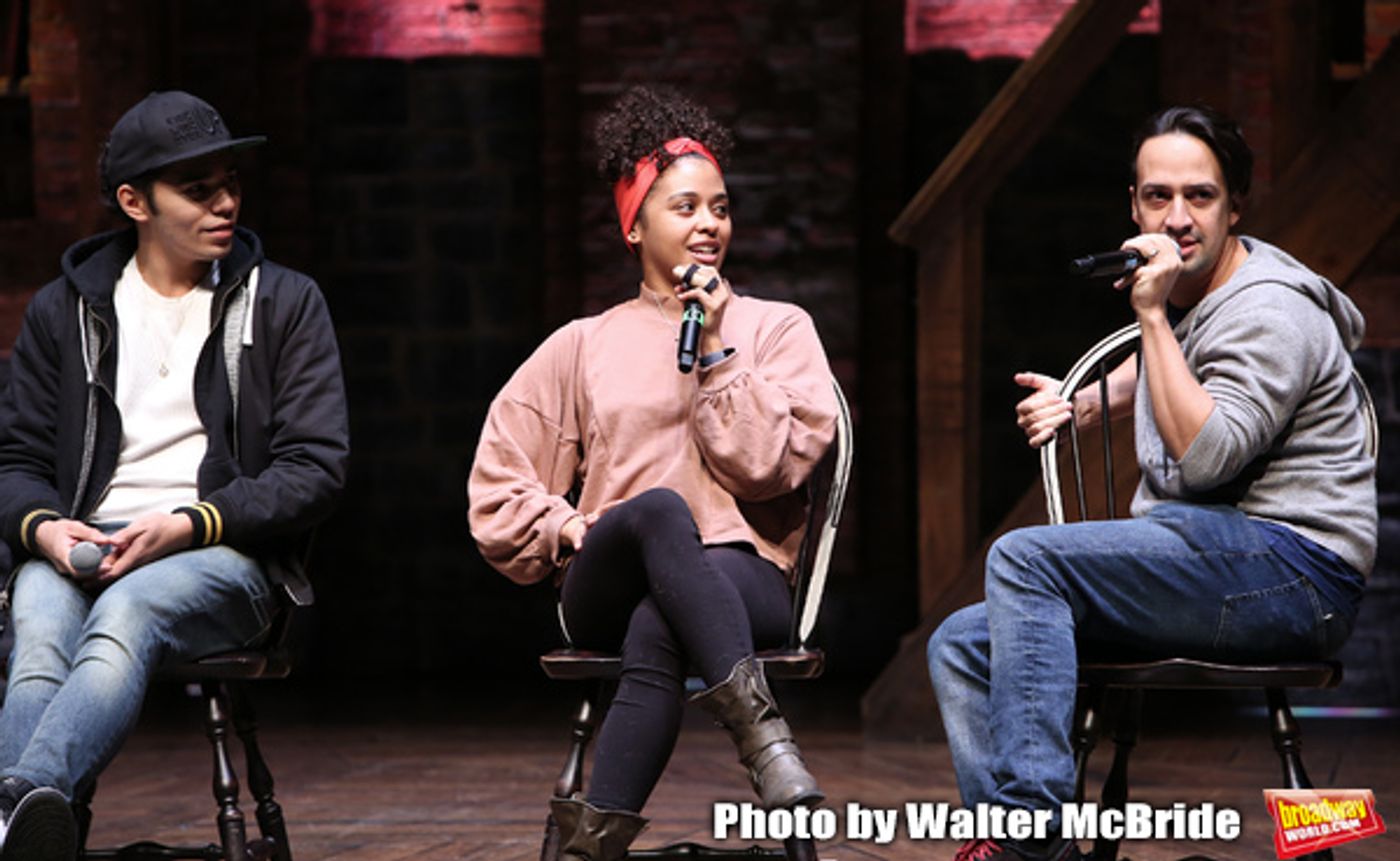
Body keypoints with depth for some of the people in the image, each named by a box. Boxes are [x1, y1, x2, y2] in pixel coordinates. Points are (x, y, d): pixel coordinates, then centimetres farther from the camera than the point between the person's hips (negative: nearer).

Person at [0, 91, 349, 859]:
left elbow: (316, 466, 4)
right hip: (82, 545, 2)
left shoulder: (285, 304, 13)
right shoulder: (64, 311, 19)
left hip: (225, 556, -2)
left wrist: (190, 524, -13)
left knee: (126, 612, -38)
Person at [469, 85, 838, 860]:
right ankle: (759, 729, -52)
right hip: (609, 588, 1)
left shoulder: (777, 328, 15)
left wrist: (714, 351, -3)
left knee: (657, 630, -40)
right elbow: (497, 489, 16)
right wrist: (572, 534, -1)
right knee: (659, 507, -39)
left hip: (739, 582, 0)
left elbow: (772, 464, 0)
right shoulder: (584, 345, 18)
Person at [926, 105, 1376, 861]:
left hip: (1293, 568, -9)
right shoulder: (1182, 295, 17)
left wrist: (1153, 316, -20)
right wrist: (1084, 404, 24)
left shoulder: (1268, 314, -11)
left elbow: (1206, 457, -24)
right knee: (961, 649, -3)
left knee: (1022, 558, -25)